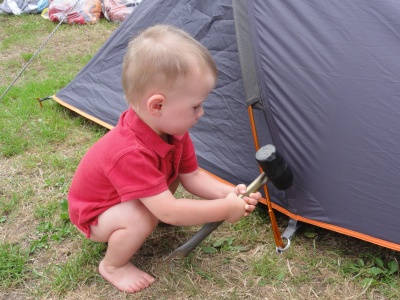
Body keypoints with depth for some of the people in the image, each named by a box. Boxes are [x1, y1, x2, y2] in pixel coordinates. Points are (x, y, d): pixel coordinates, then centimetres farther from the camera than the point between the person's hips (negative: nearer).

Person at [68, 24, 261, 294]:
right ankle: (113, 266, -5)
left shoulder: (171, 129, -17)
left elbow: (192, 175, -7)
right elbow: (169, 212, -43)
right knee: (142, 217, -34)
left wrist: (228, 193, -24)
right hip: (95, 215, -7)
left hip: (125, 198, 8)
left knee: (174, 169, -6)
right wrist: (225, 209, -34)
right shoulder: (131, 154, -44)